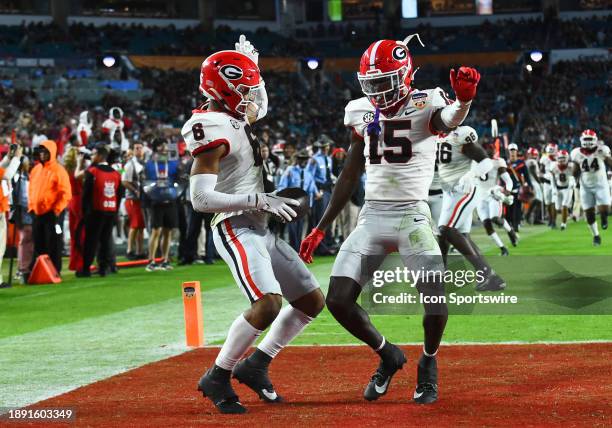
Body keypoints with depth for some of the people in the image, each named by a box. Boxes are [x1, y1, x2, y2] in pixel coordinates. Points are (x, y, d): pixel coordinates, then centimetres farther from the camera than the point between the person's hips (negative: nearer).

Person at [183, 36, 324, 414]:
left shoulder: (237, 122, 12)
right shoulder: (213, 130, -16)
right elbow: (201, 199, -23)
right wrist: (259, 201, -24)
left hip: (261, 231, 10)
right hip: (236, 230, -10)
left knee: (312, 302, 12)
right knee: (269, 303, -27)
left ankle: (255, 366, 19)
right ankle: (217, 378, -11)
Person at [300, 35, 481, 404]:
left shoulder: (423, 105, -6)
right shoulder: (361, 113, 9)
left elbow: (450, 119, -32)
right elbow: (350, 176, 17)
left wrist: (464, 99, -57)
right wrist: (320, 229, 18)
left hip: (412, 215, -5)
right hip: (371, 217, 5)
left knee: (436, 299, -18)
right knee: (338, 301, -5)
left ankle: (429, 365, 13)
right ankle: (388, 356, 20)